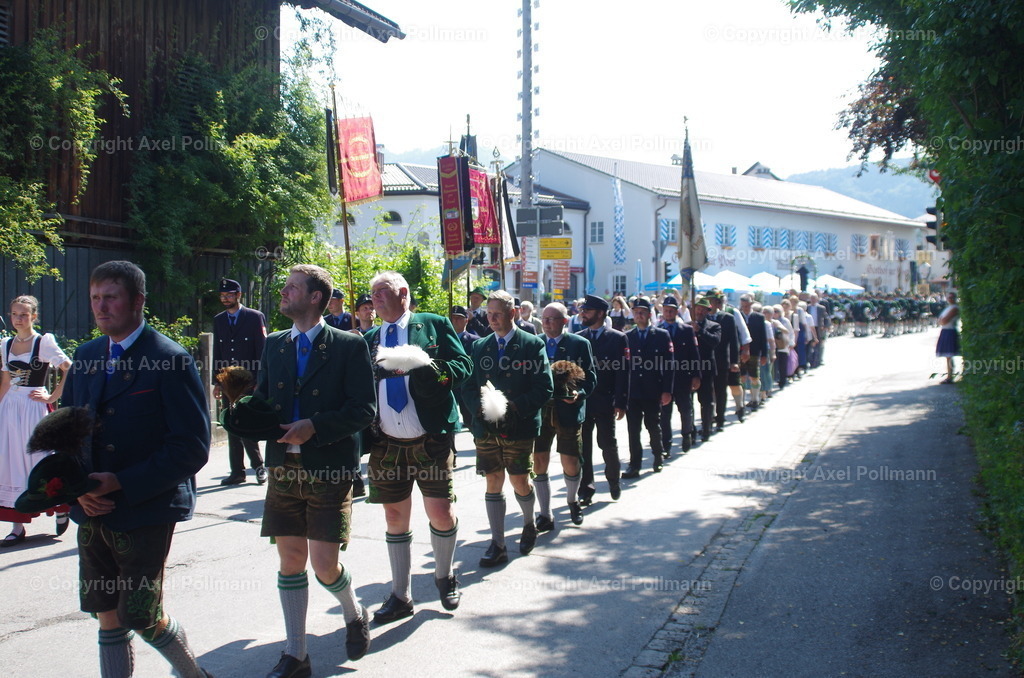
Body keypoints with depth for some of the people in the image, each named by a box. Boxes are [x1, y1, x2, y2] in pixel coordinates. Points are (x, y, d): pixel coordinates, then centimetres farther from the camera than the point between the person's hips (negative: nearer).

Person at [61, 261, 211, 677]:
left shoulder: (171, 360, -12)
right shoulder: (87, 356, 8)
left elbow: (192, 447, -15)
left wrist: (122, 484, -18)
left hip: (145, 511, -6)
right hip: (92, 511, 6)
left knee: (142, 619, -1)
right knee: (108, 618, 12)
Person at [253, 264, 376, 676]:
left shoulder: (348, 346, -5)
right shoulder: (274, 345, 11)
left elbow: (364, 409, -9)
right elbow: (262, 398, 14)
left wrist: (315, 426, -19)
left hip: (330, 471, -5)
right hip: (284, 468, 5)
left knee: (324, 564, -5)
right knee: (290, 560, 8)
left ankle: (355, 615, 28)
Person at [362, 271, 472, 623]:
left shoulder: (434, 325, 3)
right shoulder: (369, 340, 14)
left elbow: (463, 367, -3)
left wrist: (428, 368, -20)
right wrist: (363, 436, -6)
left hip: (431, 440, -3)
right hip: (386, 444, 4)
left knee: (441, 512, -3)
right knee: (395, 517, 10)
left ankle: (445, 576, 26)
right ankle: (400, 597, 22)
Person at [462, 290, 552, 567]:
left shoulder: (533, 345, -3)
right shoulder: (480, 347, 10)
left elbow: (544, 388, -7)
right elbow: (468, 387, 11)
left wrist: (515, 407, -18)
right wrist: (480, 407, -10)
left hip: (520, 427, -3)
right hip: (486, 428, 3)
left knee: (520, 483, 4)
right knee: (493, 484, 4)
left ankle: (529, 525, 33)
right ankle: (497, 545, 10)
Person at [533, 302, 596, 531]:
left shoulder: (580, 344, 1)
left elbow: (590, 377, 1)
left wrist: (579, 393, -18)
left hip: (568, 411, -2)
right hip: (540, 411, 2)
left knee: (570, 463, 5)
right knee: (538, 463, 1)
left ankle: (572, 501, 36)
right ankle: (545, 516, 13)